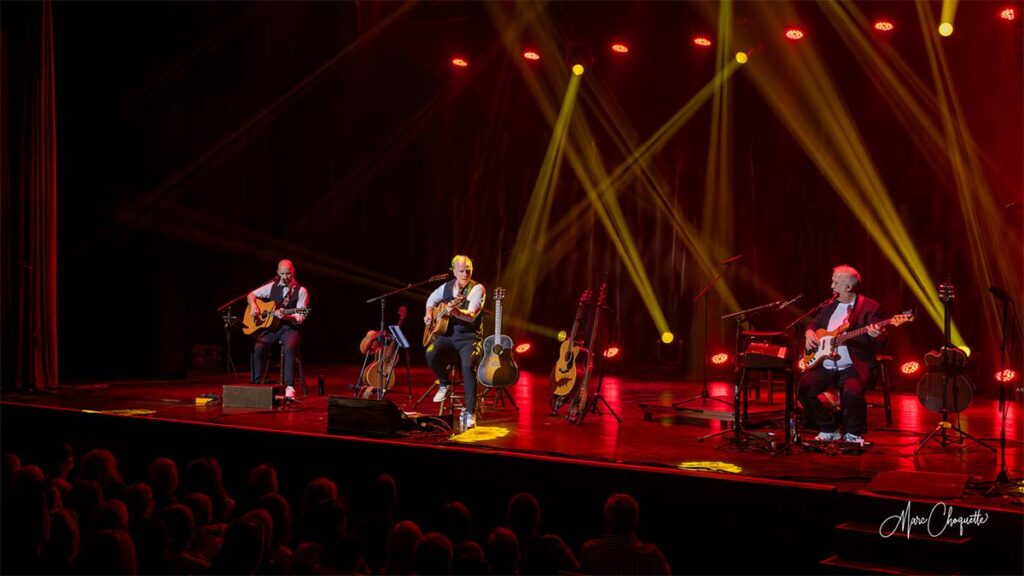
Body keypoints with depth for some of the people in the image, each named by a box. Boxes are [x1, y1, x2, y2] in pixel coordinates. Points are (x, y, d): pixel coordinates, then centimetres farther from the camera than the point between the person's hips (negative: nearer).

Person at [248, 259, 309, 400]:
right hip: (271, 326, 3)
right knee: (257, 347, -26)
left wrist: (285, 316, -27)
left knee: (289, 348, -35)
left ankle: (289, 387, -32)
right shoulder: (272, 286, 10)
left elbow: (300, 318, -8)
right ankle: (256, 384, -12)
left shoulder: (301, 291, -1)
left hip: (290, 328, -3)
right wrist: (253, 306, -3)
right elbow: (251, 295, 19)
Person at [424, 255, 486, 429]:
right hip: (446, 334, 4)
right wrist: (429, 314, 11)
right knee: (431, 354, -28)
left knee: (468, 366, -31)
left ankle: (470, 413, -23)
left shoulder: (477, 289, -7)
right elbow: (432, 299, 30)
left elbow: (471, 316, -21)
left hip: (468, 337, -4)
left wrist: (456, 311, -39)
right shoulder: (447, 287, 8)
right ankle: (444, 384, 4)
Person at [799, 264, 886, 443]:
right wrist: (809, 333, 6)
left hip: (854, 366, -5)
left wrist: (875, 335, -32)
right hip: (825, 365, 6)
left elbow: (881, 341, -8)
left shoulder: (868, 306, -2)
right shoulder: (830, 304, 16)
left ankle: (854, 433, -3)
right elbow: (815, 323, 30)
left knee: (852, 393, -34)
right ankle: (829, 430, 4)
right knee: (803, 387, -17)